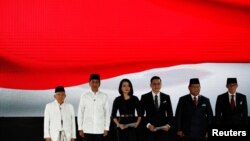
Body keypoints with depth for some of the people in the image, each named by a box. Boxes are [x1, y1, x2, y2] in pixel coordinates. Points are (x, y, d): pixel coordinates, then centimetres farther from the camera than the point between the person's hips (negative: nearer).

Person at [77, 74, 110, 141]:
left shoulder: (104, 96, 2)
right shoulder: (84, 96, 1)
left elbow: (107, 113, 4)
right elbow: (80, 113, 4)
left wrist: (106, 128, 1)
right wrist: (80, 128, 0)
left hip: (100, 130, 1)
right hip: (87, 130, 0)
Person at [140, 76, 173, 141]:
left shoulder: (166, 97, 8)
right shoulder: (144, 97, 3)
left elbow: (170, 114, 10)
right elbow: (141, 114, 1)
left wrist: (168, 125, -6)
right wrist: (148, 124, -12)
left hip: (163, 130, 1)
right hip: (149, 130, -1)